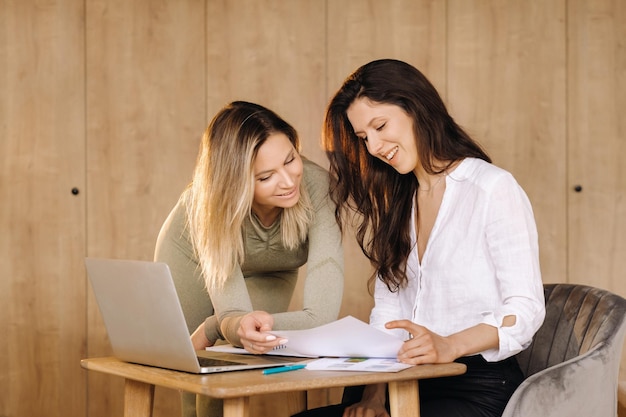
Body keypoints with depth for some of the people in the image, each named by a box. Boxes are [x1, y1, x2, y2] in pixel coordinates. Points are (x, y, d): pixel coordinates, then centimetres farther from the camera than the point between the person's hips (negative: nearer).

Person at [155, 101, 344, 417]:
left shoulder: (316, 188, -40)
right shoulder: (210, 200, -39)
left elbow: (322, 315, -45)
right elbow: (231, 311, -41)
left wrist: (212, 329, -45)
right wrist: (235, 325, -64)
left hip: (268, 275, 0)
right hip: (193, 257, 0)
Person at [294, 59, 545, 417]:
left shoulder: (494, 189, -5)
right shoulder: (397, 202, 18)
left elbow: (526, 308, -11)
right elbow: (388, 309, 10)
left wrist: (450, 346, -27)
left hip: (480, 386, -6)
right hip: (411, 384, 6)